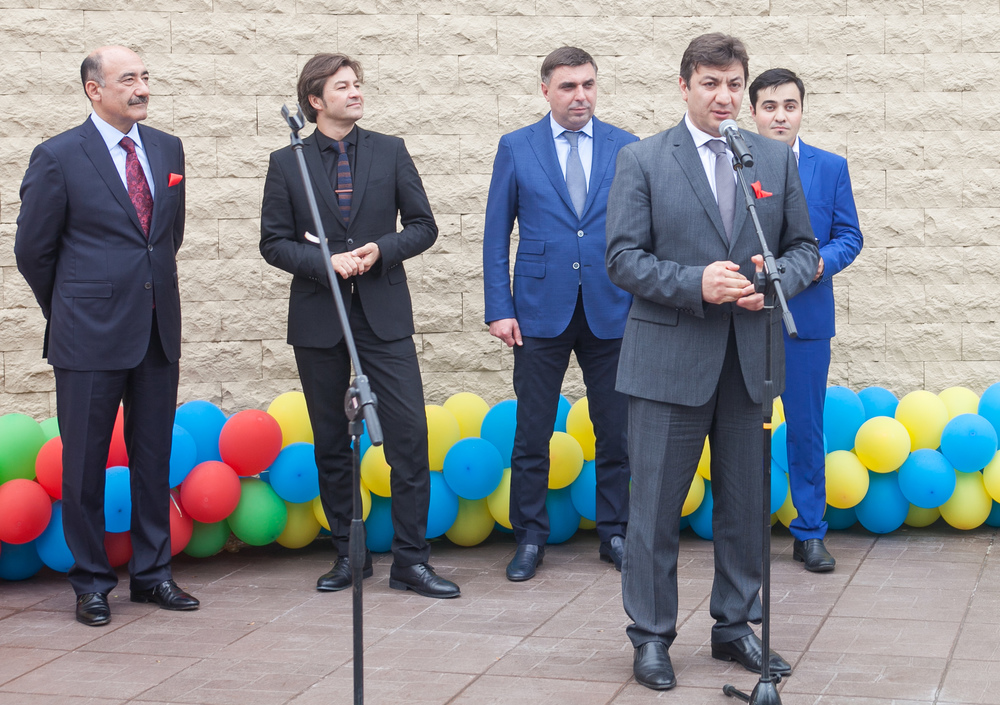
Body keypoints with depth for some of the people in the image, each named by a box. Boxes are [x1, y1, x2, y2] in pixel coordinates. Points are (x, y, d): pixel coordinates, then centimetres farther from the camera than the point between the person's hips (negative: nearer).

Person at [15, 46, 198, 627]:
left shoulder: (168, 149, 9)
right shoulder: (58, 158, -6)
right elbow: (32, 249, 1)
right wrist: (68, 312, 9)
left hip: (158, 331, 5)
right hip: (91, 338, -5)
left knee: (154, 457, 11)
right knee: (85, 463, 3)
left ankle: (153, 573, 22)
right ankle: (92, 583, 15)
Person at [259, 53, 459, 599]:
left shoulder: (390, 152, 6)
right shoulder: (287, 163, 3)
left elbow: (423, 226, 7)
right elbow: (273, 242, 2)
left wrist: (381, 250, -11)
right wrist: (326, 262, -14)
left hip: (383, 314, 0)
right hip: (318, 320, 0)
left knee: (409, 436, -7)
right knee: (331, 444, 8)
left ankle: (410, 560, 0)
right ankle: (347, 554, 20)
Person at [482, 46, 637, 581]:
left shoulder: (626, 148, 5)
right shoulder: (516, 149, 3)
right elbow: (496, 234, 3)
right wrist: (499, 309, -4)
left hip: (611, 311, 1)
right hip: (541, 311, -1)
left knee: (615, 431, 7)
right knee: (531, 434, 2)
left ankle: (614, 534, 20)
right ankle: (530, 539, 14)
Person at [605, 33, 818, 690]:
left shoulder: (776, 158, 9)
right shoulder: (642, 160, 0)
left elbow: (803, 246, 12)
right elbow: (623, 257, -6)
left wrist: (777, 280, -10)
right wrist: (695, 284, -19)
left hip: (750, 359, 4)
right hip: (670, 357, -3)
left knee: (745, 502, 11)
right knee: (656, 505, 1)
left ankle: (736, 626, 26)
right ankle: (652, 635, 14)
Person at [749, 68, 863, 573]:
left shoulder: (831, 167, 6)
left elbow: (850, 234, 6)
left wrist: (823, 261, -14)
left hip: (806, 318, 1)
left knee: (806, 427, 5)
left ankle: (809, 532, 15)